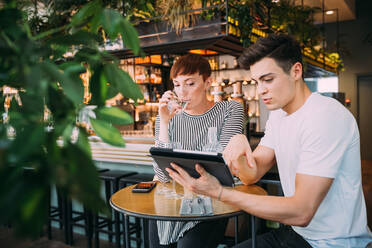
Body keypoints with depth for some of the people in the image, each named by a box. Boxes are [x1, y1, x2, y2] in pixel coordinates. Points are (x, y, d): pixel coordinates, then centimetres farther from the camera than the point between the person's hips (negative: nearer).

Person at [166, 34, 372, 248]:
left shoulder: (326, 117, -23)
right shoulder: (278, 114, 5)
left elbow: (301, 212, -28)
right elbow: (252, 175, 3)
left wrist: (219, 192, -31)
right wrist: (238, 146, -18)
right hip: (294, 230, 7)